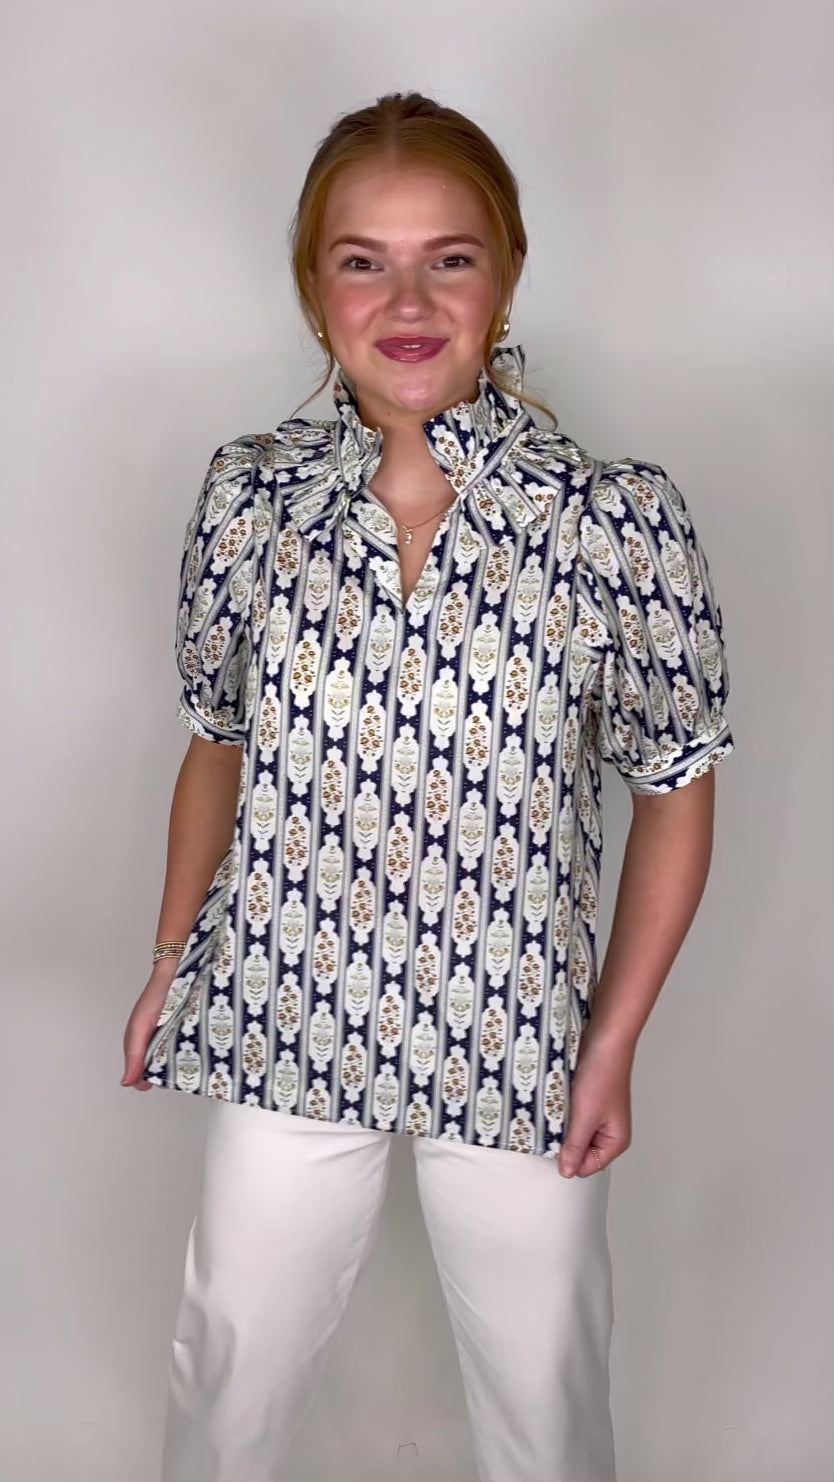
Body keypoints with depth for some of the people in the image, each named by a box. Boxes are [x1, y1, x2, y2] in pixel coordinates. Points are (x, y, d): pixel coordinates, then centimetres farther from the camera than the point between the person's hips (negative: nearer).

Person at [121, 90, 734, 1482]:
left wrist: (614, 1044, -6)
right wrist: (169, 965, 6)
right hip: (284, 1021, 2)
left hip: (519, 1050, -2)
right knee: (231, 1369, 22)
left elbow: (675, 785, -5)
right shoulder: (250, 495, -5)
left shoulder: (620, 517, -13)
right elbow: (218, 743, 7)